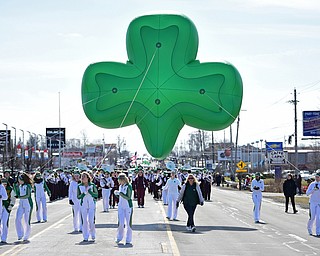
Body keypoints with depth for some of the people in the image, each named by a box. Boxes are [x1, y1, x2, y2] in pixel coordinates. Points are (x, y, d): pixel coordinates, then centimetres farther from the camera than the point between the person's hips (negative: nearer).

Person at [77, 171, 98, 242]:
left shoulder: (92, 185, -1)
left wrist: (91, 192, -18)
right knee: (84, 221, 0)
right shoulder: (79, 186, 2)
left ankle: (93, 236, 11)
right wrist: (82, 195, -17)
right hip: (83, 205, 1)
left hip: (92, 204, -1)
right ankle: (85, 237, 7)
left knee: (91, 221, -7)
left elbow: (96, 195, 0)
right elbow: (78, 197, 3)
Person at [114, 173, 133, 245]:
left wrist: (120, 193, -21)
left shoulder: (129, 186, -12)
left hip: (128, 206, -5)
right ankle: (119, 237, 15)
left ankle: (128, 239, 8)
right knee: (121, 223, -2)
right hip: (121, 206, 5)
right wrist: (117, 194, -1)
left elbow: (128, 197, -19)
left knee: (128, 223, 0)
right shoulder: (120, 186, 10)